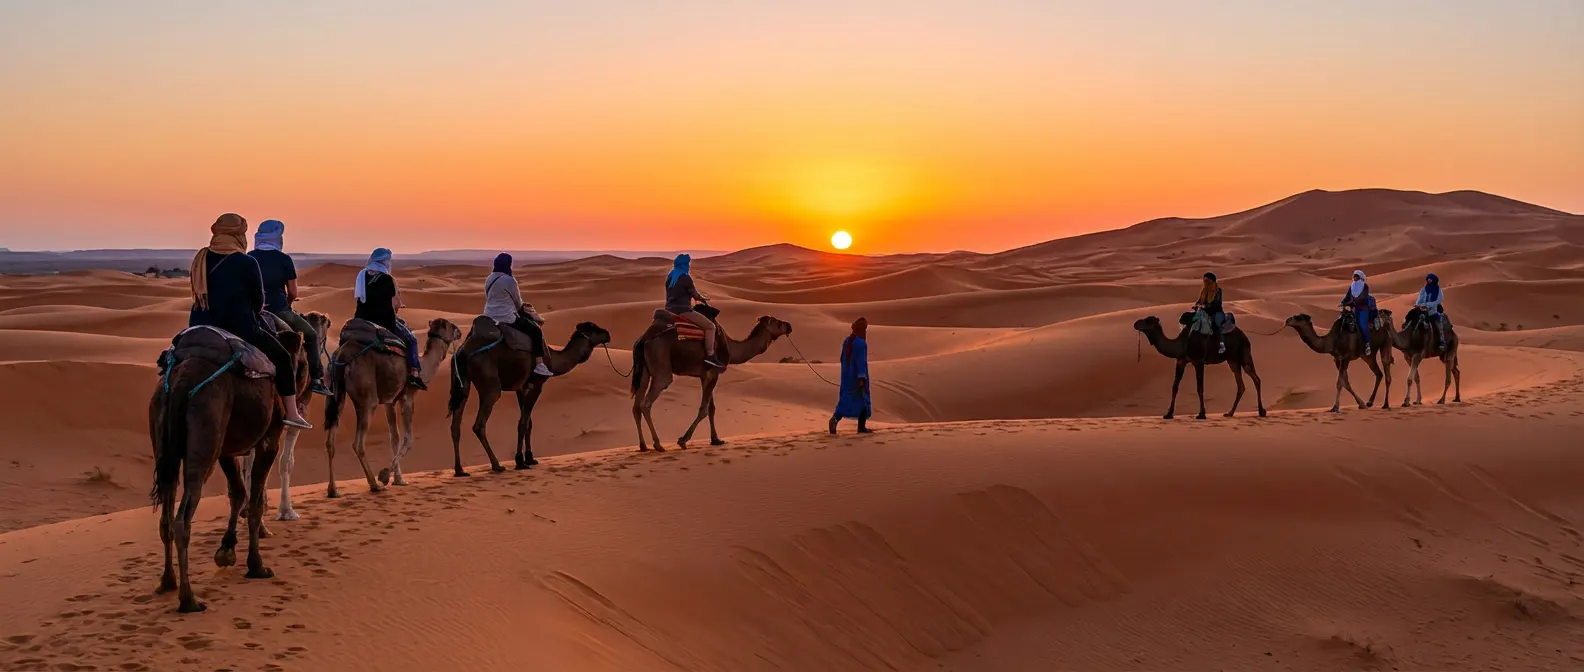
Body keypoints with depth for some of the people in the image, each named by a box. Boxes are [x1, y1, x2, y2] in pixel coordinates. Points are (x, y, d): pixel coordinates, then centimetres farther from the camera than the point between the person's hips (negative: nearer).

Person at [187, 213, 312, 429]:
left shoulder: (201, 259, 6)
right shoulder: (246, 263, -9)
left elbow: (201, 294, 16)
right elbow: (258, 302, -1)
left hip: (200, 329, 5)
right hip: (239, 329, -4)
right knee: (282, 357, 13)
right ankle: (292, 413, 10)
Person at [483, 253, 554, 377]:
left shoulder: (489, 279, 10)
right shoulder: (509, 280, -14)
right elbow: (518, 302, -2)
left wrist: (520, 306, 24)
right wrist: (521, 307, 23)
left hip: (489, 317, 9)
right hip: (506, 319, -9)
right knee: (536, 331, 3)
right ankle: (539, 365, -4)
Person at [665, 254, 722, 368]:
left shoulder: (670, 277, 12)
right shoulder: (685, 278, -13)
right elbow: (696, 295, -5)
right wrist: (704, 299, 17)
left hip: (670, 310, 9)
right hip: (682, 310, -9)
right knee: (710, 326, -6)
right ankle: (710, 356, -13)